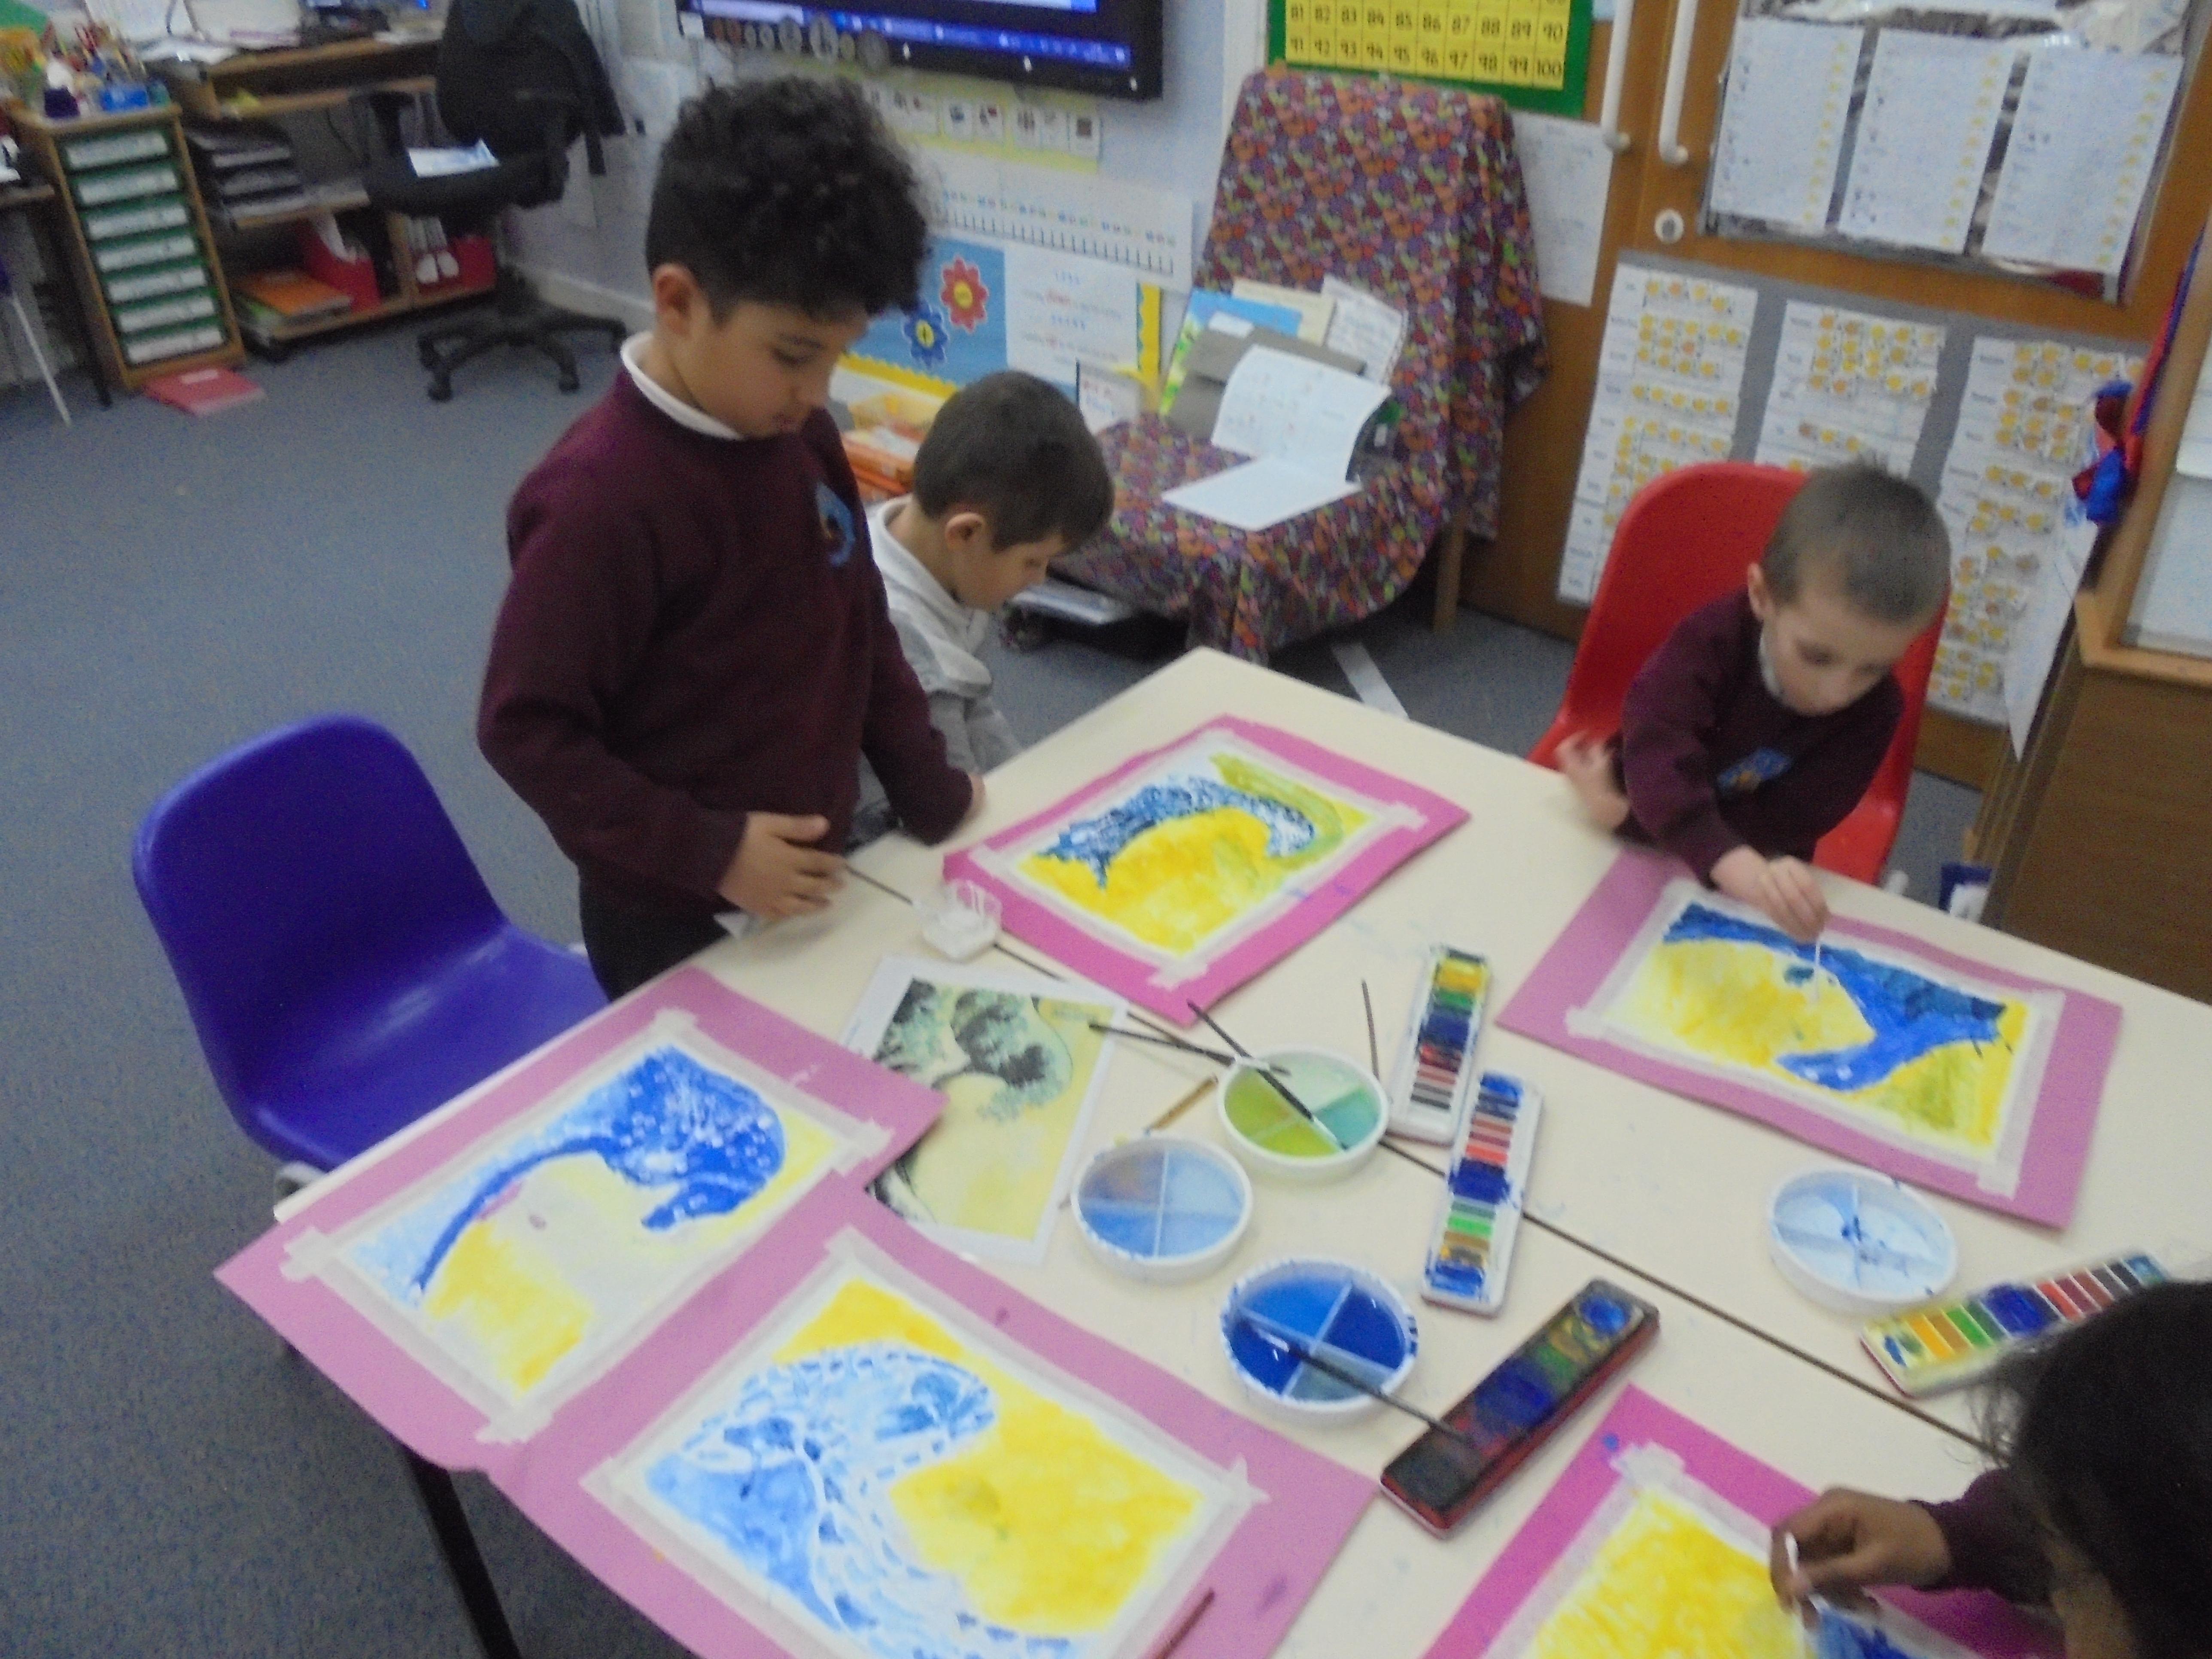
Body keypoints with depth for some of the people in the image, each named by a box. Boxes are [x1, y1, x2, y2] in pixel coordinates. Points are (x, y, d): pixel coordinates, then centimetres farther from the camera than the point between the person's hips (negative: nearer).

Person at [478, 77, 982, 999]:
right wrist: (708, 854, -23)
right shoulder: (603, 498, -26)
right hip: (680, 921, -6)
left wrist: (928, 791, 8)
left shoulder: (802, 437, -3)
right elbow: (525, 727, -21)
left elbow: (863, 629, 9)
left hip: (808, 881, 7)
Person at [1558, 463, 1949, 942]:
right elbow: (1660, 753, -39)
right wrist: (1736, 864, -56)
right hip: (1644, 843, -1)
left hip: (1755, 869, 1)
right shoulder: (1714, 637, -21)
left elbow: (1784, 827, -21)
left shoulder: (1875, 710, -16)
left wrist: (1625, 814, -30)